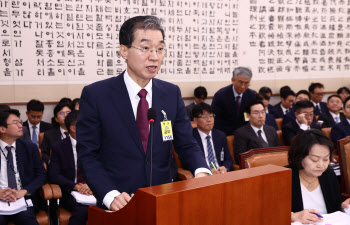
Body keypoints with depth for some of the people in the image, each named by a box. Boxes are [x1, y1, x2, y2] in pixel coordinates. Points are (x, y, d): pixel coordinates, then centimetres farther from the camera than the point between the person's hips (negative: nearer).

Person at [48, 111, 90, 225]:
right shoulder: (59, 147, 3)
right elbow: (53, 175, -5)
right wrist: (76, 186, -18)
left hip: (92, 190, 3)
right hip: (70, 193, -2)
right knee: (82, 210, -35)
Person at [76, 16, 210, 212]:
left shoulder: (172, 93, 6)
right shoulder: (95, 95, -4)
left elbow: (187, 144, 8)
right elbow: (87, 155, -4)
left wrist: (201, 172, -12)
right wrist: (110, 195, -18)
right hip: (120, 205, -2)